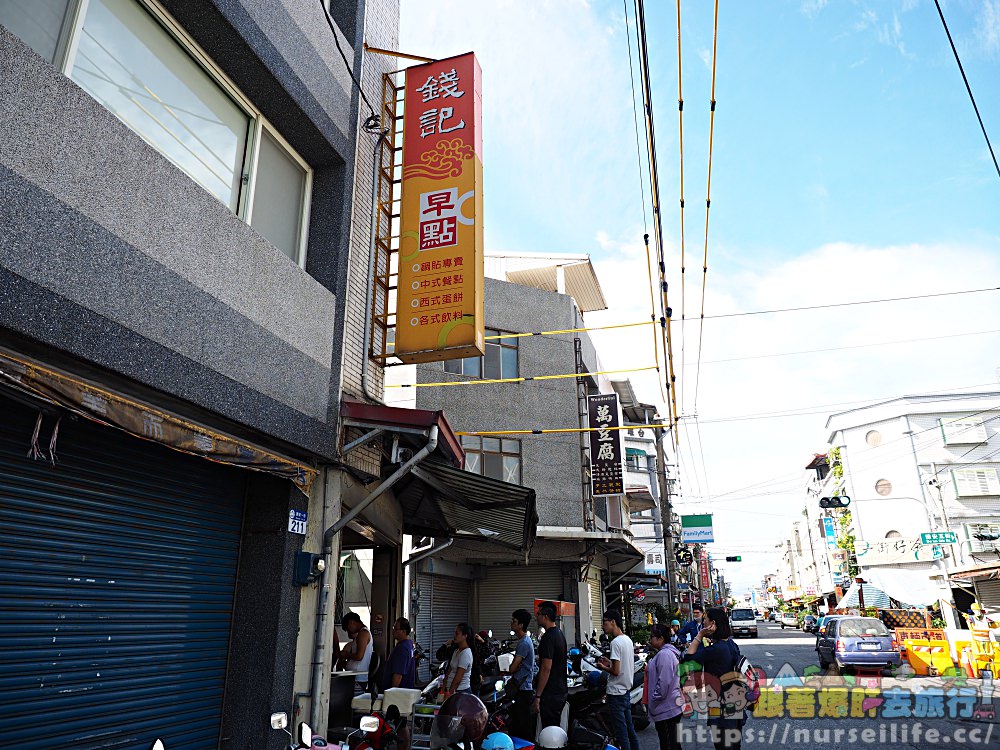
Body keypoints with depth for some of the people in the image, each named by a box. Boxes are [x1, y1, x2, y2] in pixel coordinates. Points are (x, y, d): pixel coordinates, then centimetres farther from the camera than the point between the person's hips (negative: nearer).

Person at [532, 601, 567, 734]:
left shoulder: (548, 637, -19)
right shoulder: (560, 633, 11)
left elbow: (546, 669, -23)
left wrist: (537, 696, -19)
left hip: (550, 694, -10)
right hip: (561, 692, 10)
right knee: (556, 728, 17)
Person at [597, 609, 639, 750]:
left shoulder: (616, 642, -19)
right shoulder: (628, 639, 9)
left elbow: (616, 671, -23)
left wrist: (603, 667, -6)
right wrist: (610, 662, 11)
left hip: (616, 693, -9)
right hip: (627, 690, 9)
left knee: (621, 731, -2)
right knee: (629, 728, 16)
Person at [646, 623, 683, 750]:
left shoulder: (664, 654, -19)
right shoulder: (668, 651, 14)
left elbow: (664, 682, -23)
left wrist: (654, 698, -15)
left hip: (666, 710, -11)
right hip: (672, 708, 11)